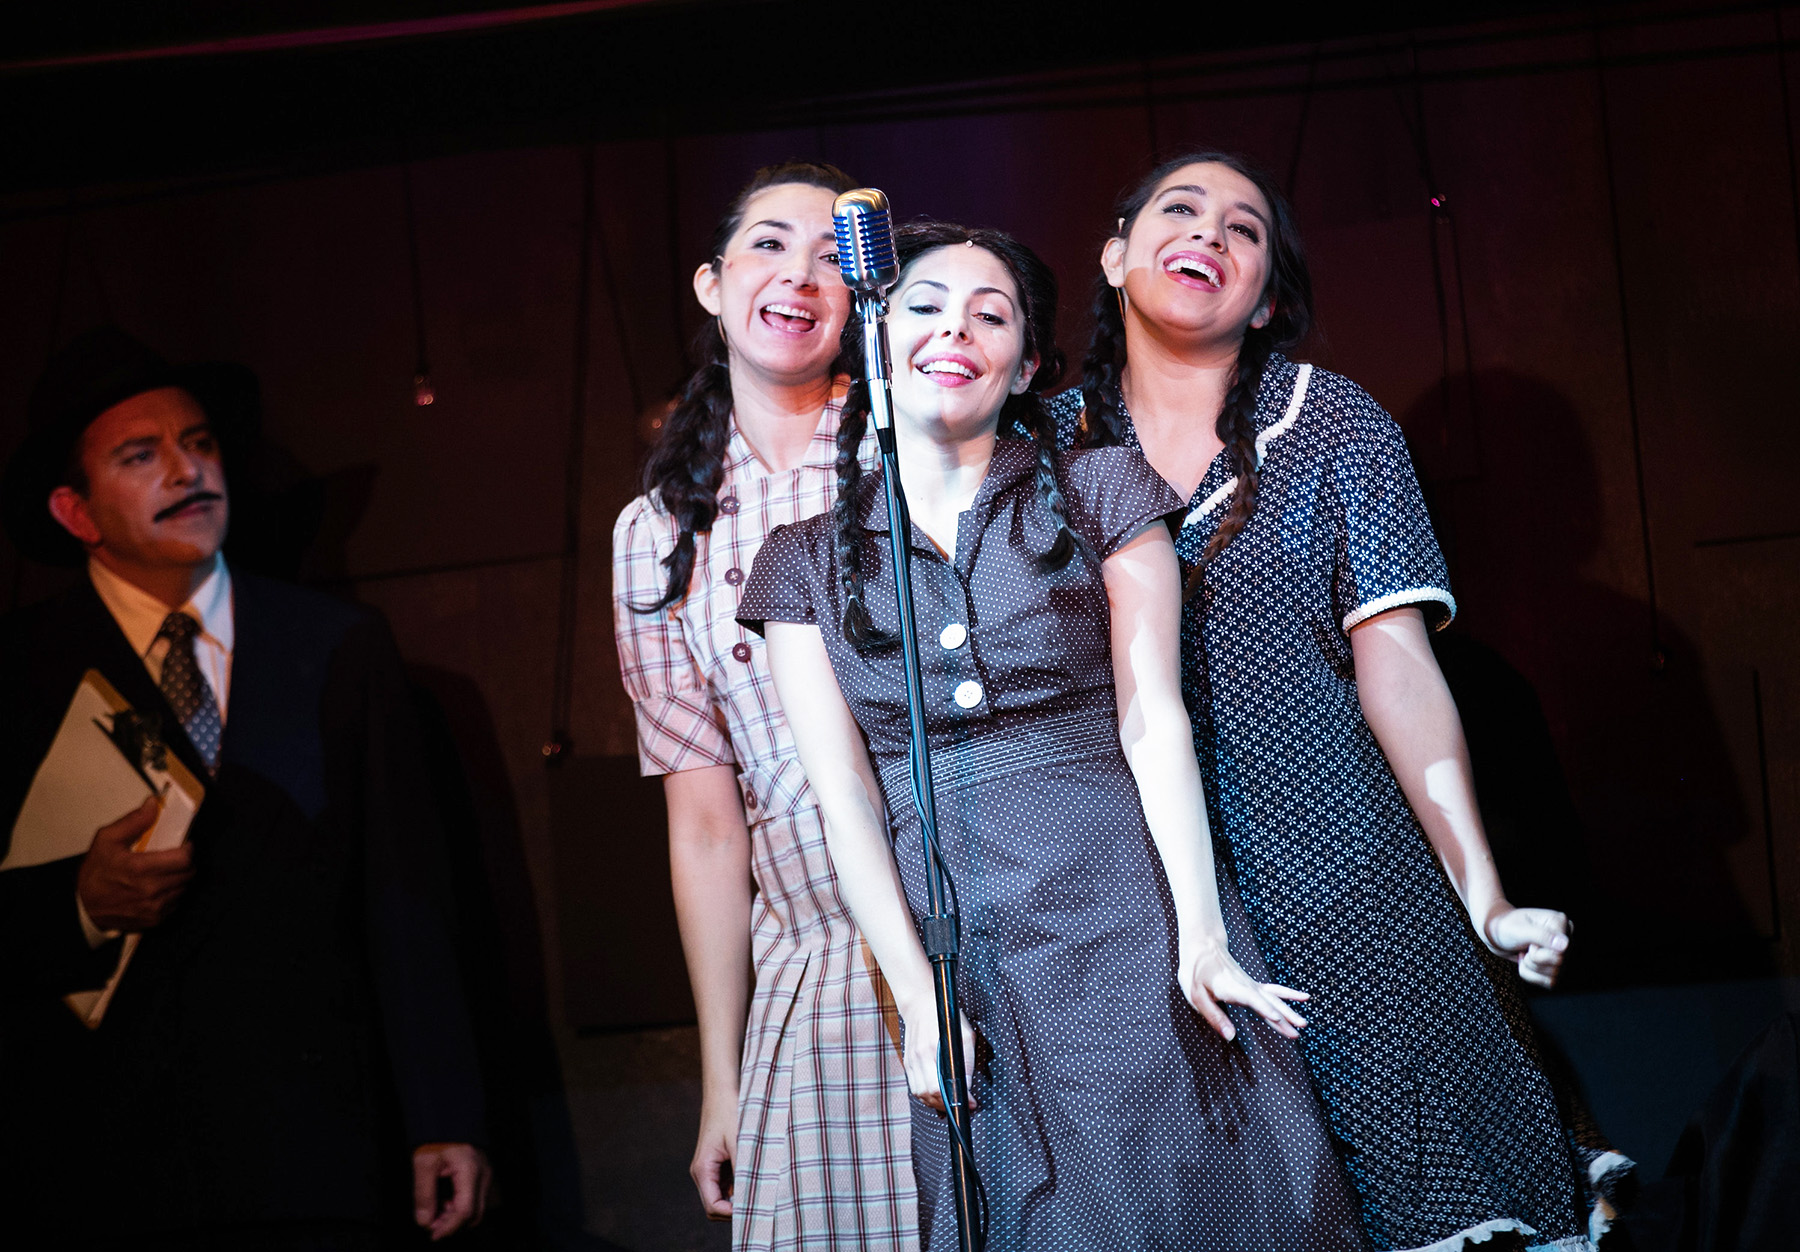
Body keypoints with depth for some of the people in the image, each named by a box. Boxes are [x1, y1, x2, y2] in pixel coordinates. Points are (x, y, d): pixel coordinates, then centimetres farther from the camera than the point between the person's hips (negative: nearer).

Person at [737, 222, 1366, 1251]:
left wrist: (1200, 933, -12)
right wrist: (920, 1000, -6)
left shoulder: (1101, 493, 8)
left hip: (1135, 924, -1)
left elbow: (1153, 717, -1)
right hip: (962, 963, 1)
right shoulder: (805, 562, 10)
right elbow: (846, 793, 3)